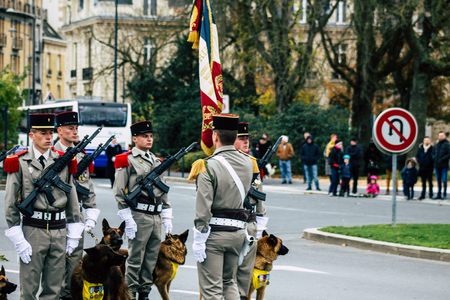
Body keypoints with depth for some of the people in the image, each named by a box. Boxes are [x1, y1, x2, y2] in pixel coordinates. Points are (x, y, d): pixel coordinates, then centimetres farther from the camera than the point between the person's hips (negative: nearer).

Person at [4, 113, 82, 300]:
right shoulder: (19, 163, -1)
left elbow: (72, 200, 14)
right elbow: (10, 204, -2)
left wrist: (73, 235, 9)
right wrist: (18, 240, -7)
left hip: (60, 231, 3)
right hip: (32, 230, -3)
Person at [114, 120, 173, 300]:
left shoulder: (156, 162, 17)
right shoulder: (127, 160, -4)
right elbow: (119, 192, -8)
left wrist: (167, 217, 15)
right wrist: (128, 220, -13)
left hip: (156, 217, 7)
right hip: (139, 216, -6)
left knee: (151, 259, 9)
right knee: (135, 258, -3)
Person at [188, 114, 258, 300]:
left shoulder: (208, 167, -14)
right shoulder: (248, 163, 4)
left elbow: (203, 209, -17)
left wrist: (198, 241, -13)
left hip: (214, 232, -6)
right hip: (238, 232, 6)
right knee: (229, 282, 20)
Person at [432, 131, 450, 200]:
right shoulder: (436, 145, 14)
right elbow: (433, 153, 21)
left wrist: (442, 159, -16)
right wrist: (434, 158, 1)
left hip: (444, 166, -6)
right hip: (437, 166, 6)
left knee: (444, 180, -6)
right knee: (438, 181, 9)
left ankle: (444, 194, 0)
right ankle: (439, 194, 14)